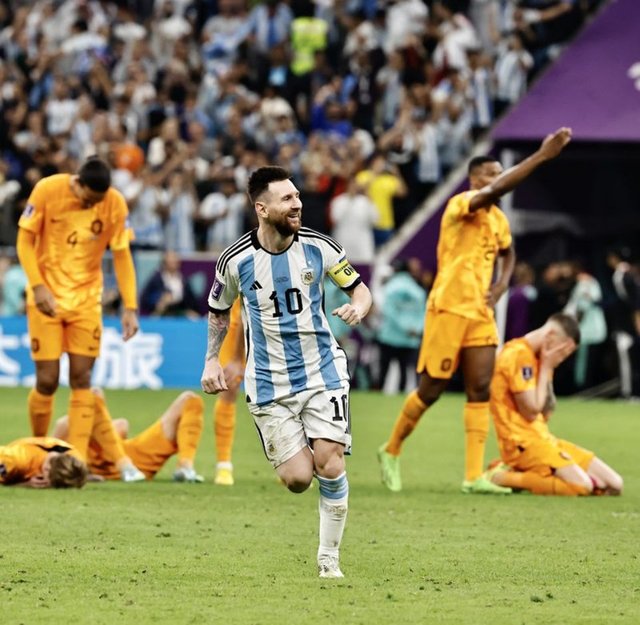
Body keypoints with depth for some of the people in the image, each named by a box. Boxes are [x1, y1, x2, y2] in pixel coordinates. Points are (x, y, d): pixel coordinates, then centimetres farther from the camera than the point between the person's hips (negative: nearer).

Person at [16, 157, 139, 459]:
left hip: (86, 298, 2)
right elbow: (25, 241, -6)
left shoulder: (115, 204, -8)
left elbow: (122, 255, -2)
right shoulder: (47, 190, -13)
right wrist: (38, 286, -16)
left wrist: (130, 307, -8)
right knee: (47, 380, -4)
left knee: (81, 379, -4)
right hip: (47, 297, -2)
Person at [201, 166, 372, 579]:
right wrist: (212, 361, 4)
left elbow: (359, 288, 7)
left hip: (323, 373, 1)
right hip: (269, 385, -1)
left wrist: (358, 307, -15)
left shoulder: (318, 247, -5)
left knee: (329, 466, -12)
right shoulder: (236, 261, -7)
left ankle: (329, 558, 6)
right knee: (297, 478, -8)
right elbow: (219, 311, 11)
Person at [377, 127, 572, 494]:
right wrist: (542, 156, -38)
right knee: (432, 389, 0)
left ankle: (474, 477, -3)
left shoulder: (498, 218, 10)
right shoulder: (462, 205, -13)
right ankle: (392, 450, 21)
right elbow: (495, 191, -33)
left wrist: (501, 285, 9)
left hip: (481, 312, 7)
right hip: (448, 309, -7)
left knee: (481, 389, -2)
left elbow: (508, 253, 30)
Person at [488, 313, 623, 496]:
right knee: (582, 485, -28)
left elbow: (545, 412, 13)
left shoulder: (536, 357, 17)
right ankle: (504, 478, -13)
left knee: (614, 484, 1)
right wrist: (546, 368, -9)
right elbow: (531, 411, -17)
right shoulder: (518, 354, -13)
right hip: (524, 441, -10)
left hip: (542, 438, 10)